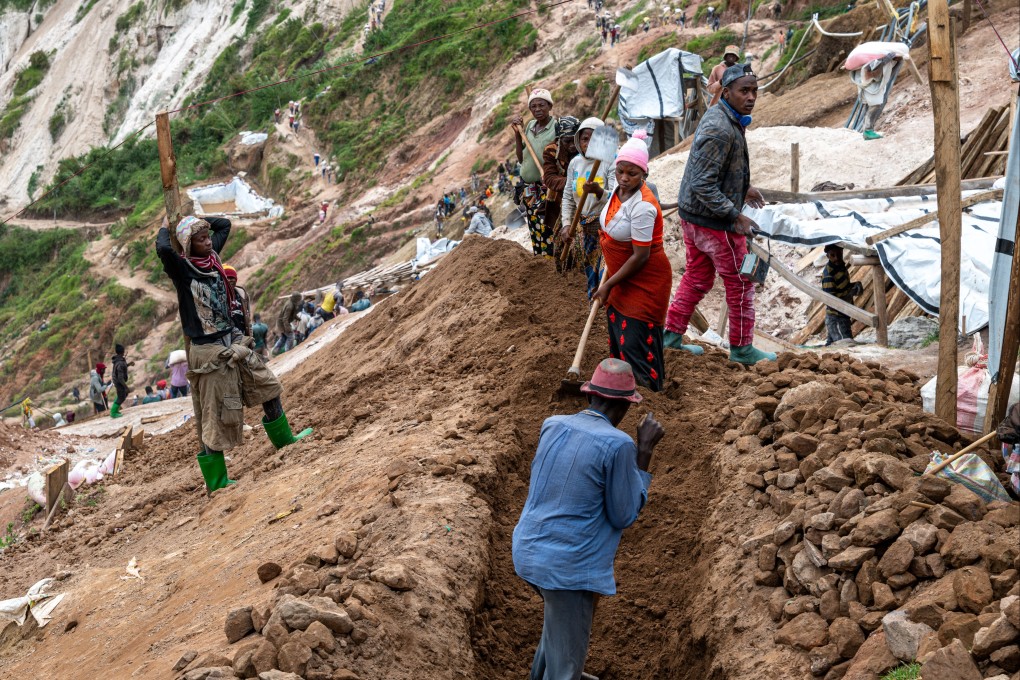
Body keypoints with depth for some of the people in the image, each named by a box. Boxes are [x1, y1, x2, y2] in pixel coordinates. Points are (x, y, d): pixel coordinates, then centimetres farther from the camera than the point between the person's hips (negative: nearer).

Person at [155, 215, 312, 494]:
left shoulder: (212, 256, 7)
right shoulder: (182, 268, -14)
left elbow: (224, 224, 22)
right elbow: (163, 249, -35)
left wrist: (191, 220, 14)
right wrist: (165, 226, -14)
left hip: (233, 341, 8)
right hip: (208, 350, -8)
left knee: (268, 387, 17)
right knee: (215, 415, -2)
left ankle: (284, 440, 37)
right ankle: (216, 481, 8)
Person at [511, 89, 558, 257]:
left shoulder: (557, 128, -9)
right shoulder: (529, 126, 10)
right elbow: (521, 158, 13)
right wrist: (517, 133, 4)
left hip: (547, 189, -6)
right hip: (529, 190, 6)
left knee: (547, 231, -11)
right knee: (534, 231, 11)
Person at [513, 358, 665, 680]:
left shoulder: (552, 426, 2)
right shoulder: (617, 444, -17)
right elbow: (624, 516, -8)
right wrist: (645, 452, -5)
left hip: (528, 553, 8)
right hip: (569, 566, -8)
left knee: (559, 618, 36)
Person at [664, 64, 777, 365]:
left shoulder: (719, 115, 5)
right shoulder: (721, 130, -27)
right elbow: (703, 185, -29)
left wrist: (743, 188, 23)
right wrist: (735, 217, -25)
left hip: (691, 215, 10)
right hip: (714, 222, -10)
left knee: (697, 277, 22)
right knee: (740, 284, 6)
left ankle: (671, 335, 30)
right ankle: (741, 348, 19)